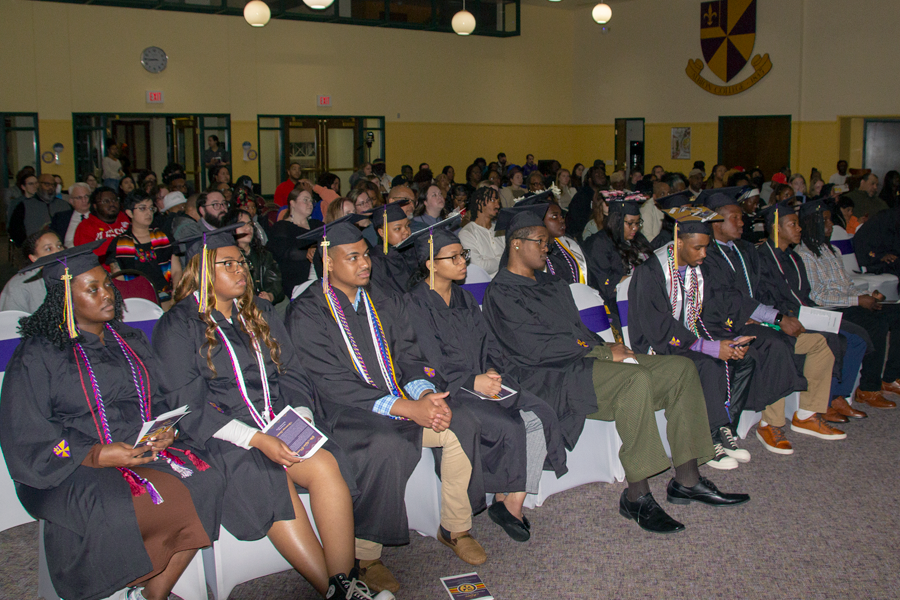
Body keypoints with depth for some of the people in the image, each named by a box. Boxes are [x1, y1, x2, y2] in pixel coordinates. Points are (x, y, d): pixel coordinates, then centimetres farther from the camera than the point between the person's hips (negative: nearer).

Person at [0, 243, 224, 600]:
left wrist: (164, 429, -6)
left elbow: (160, 399, 18)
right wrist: (97, 455, -19)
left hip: (143, 448, 5)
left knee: (204, 483, -22)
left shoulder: (129, 340, 16)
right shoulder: (38, 354, -1)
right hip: (74, 466, -5)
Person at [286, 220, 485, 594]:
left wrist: (425, 393, -15)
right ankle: (365, 556, -17)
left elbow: (406, 354, 9)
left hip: (399, 397, 6)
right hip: (344, 411, -6)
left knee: (461, 424, -15)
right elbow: (332, 383, -17)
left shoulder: (381, 301, 11)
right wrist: (405, 408, -25)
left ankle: (455, 528, 3)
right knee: (388, 446, -35)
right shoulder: (307, 314, -9)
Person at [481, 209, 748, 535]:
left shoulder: (549, 283, 23)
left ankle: (686, 480, -4)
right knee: (637, 379, -34)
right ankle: (637, 496, -26)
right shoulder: (502, 293, -6)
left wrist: (606, 347, -1)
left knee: (681, 368, -5)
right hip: (552, 376, -9)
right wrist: (606, 352, -13)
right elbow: (536, 349, -15)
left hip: (586, 358, 9)